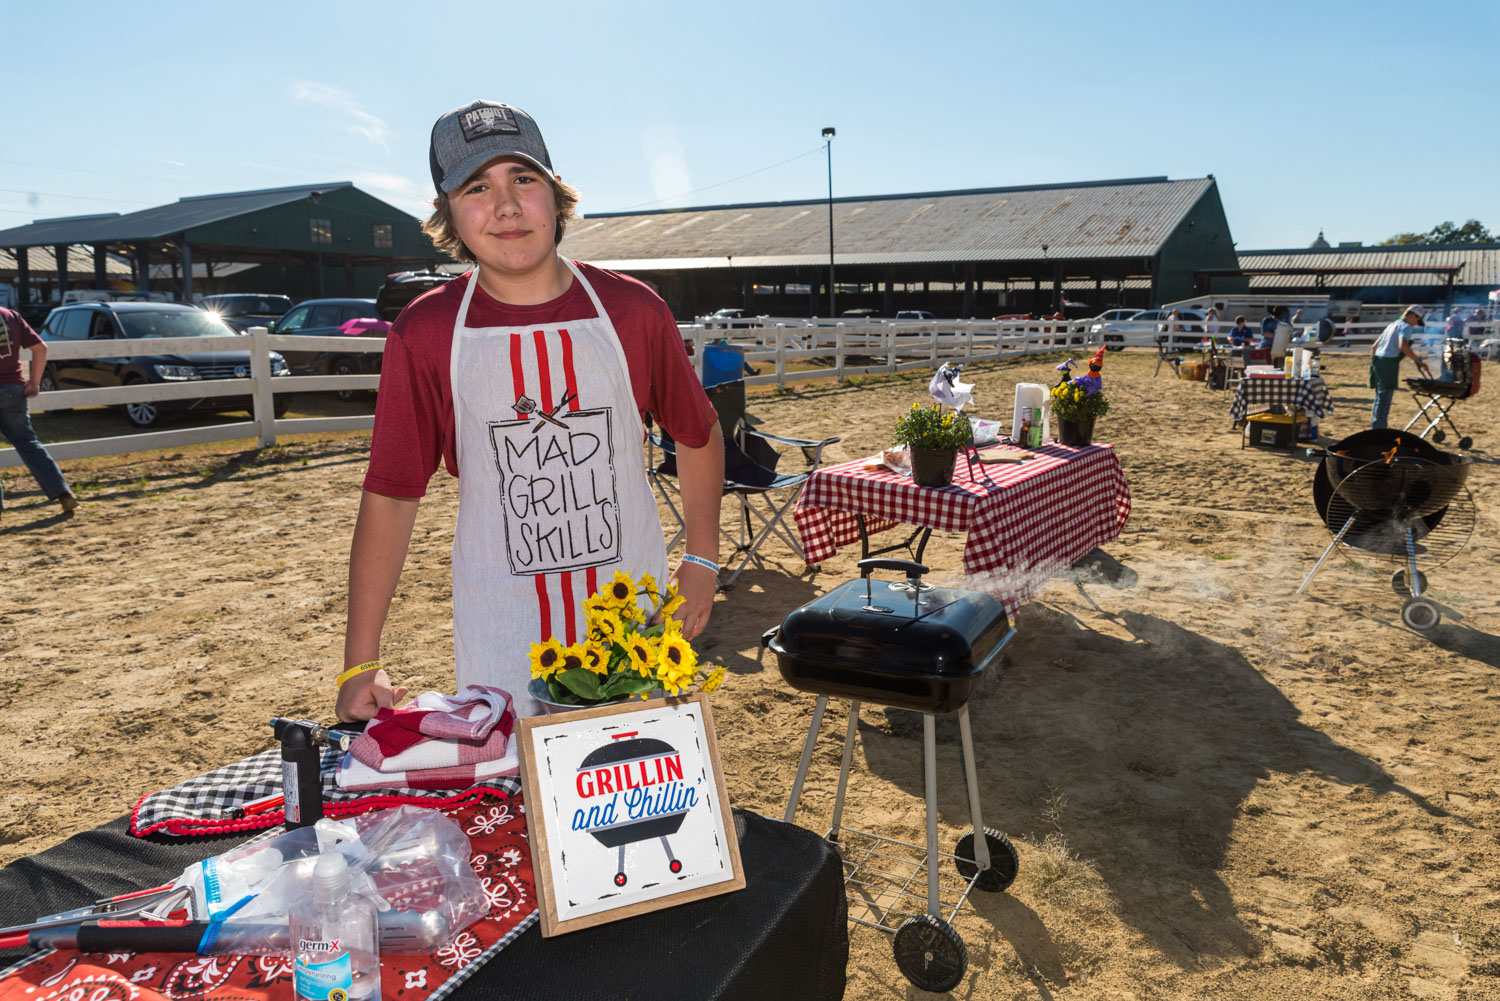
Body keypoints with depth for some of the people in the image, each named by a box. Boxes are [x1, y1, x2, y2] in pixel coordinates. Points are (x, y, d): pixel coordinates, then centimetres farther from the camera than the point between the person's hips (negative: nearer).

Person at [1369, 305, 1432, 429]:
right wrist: (1418, 360, -20)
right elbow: (1403, 346, -23)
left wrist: (1373, 363, 28)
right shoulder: (1406, 327, -5)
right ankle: (1379, 429, -7)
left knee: (1379, 396, 15)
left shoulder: (1392, 325, 23)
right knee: (1385, 397, -7)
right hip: (1389, 363, -9)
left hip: (1377, 360, 9)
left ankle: (1375, 426, 19)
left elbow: (1374, 346, 24)